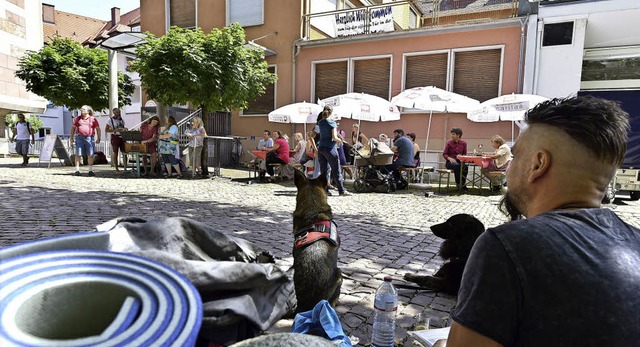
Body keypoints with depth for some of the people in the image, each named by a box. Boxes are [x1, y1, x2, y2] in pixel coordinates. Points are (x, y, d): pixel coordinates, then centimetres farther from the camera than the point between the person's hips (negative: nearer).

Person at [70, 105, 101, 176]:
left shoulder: (93, 119, 8)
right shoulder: (77, 118, 14)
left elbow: (98, 129, 8)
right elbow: (73, 128, 18)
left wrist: (98, 138, 0)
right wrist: (71, 137, 12)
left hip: (89, 138, -1)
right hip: (79, 138, 1)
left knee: (90, 155, 0)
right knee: (78, 154, -2)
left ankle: (90, 170, 7)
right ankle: (77, 170, 2)